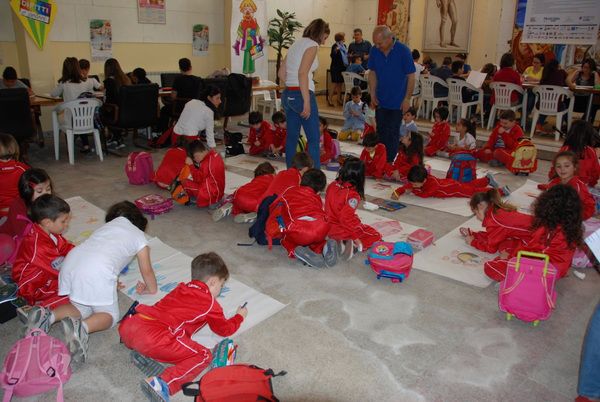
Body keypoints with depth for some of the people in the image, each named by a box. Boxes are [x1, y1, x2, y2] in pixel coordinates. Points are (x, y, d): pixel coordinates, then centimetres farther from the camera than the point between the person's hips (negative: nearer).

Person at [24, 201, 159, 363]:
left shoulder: (106, 226, 33)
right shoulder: (138, 235, 19)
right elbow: (147, 271, 22)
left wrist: (112, 280, 44)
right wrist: (152, 289, 38)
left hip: (71, 261, 6)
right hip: (97, 272, -6)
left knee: (82, 309, 21)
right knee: (110, 315, 8)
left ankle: (47, 315, -4)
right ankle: (81, 327, -21)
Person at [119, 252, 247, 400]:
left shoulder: (181, 288, 28)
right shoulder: (210, 303, 10)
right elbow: (225, 329, 25)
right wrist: (239, 316, 42)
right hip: (157, 339, -8)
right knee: (203, 356, -2)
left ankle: (138, 349, 16)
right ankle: (163, 384, -21)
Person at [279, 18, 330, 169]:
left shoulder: (296, 44, 18)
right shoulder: (312, 45, -7)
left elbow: (281, 73, 17)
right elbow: (302, 73, -20)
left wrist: (292, 87, 16)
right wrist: (307, 102, -20)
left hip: (288, 94, 8)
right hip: (301, 94, -8)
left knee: (292, 137, 13)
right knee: (314, 139, -1)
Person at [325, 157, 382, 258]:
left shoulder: (332, 186, -4)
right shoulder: (352, 195, -25)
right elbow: (346, 218, -30)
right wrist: (355, 237, -18)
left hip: (329, 229, 7)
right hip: (344, 231, -7)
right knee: (376, 236, 11)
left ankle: (339, 242, 4)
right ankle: (353, 245, -13)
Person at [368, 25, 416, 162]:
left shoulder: (403, 51, -15)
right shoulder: (375, 51, -4)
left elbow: (411, 76, -10)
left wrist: (407, 99, -10)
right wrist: (373, 94, 2)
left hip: (398, 102, -4)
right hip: (381, 100, 4)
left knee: (392, 134, 1)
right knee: (381, 132, 8)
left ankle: (389, 162, 9)